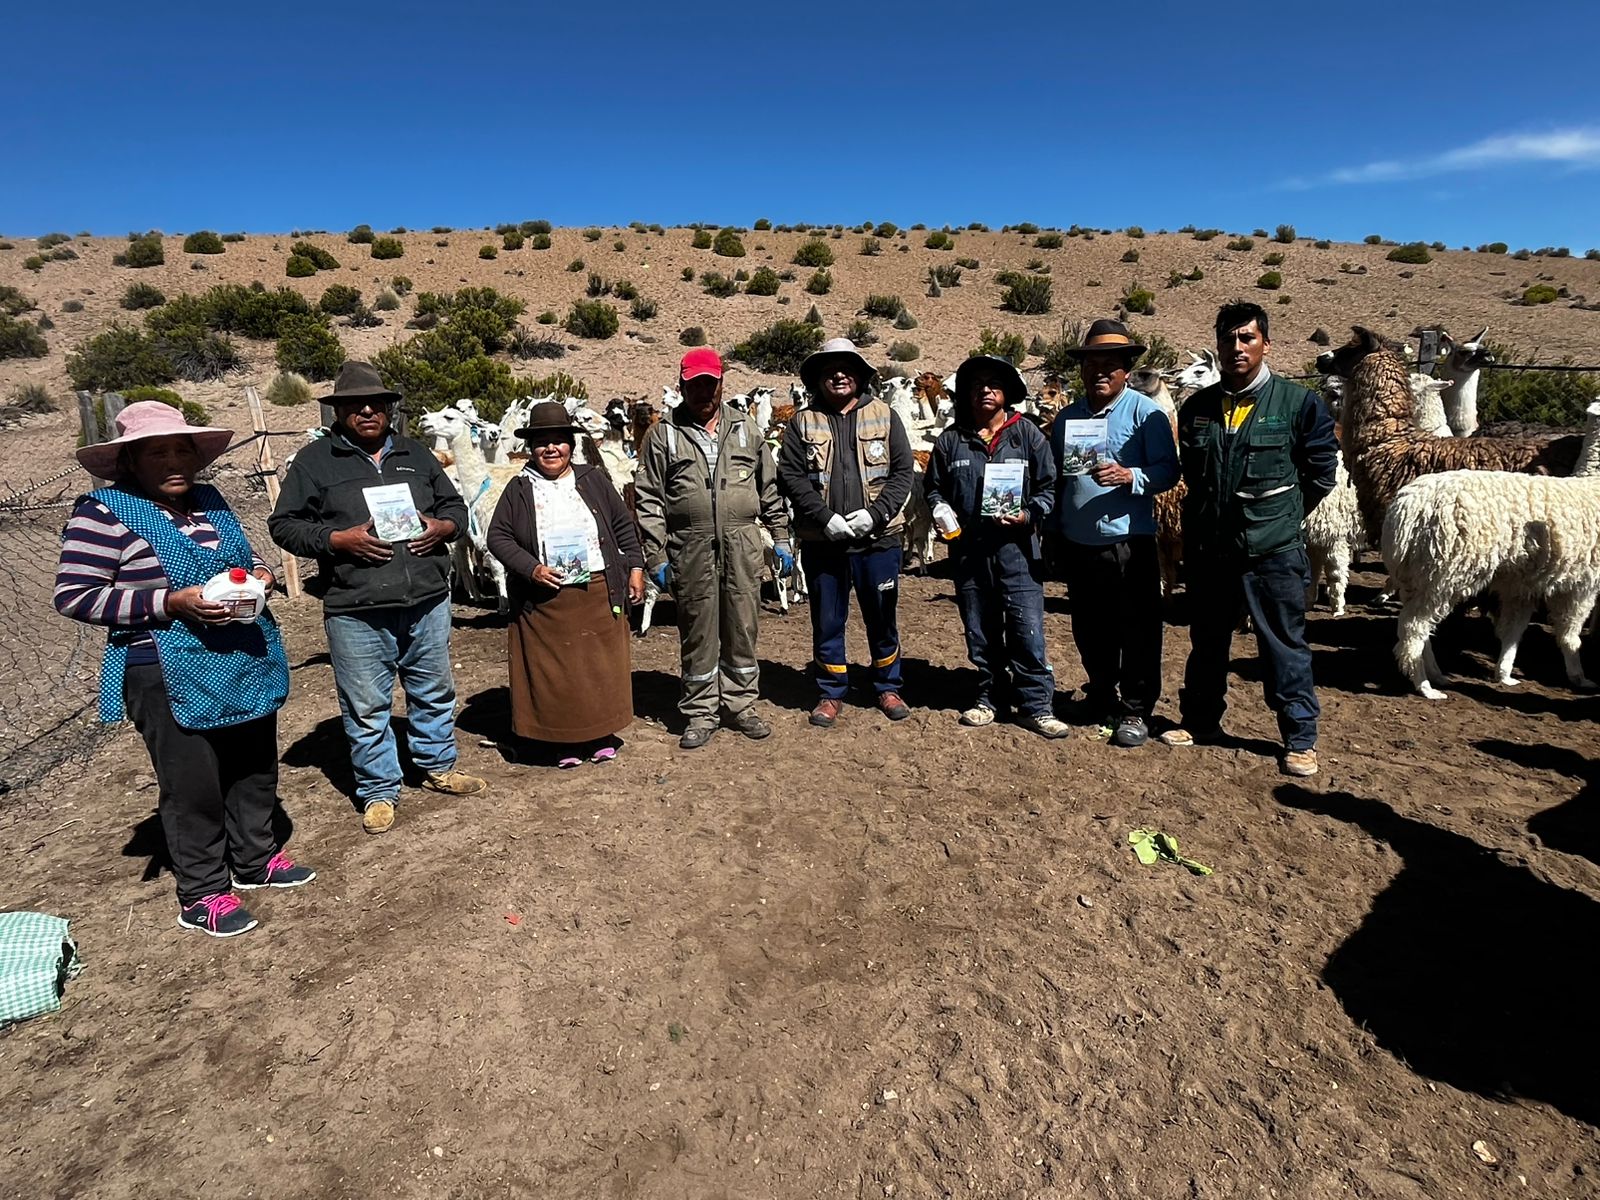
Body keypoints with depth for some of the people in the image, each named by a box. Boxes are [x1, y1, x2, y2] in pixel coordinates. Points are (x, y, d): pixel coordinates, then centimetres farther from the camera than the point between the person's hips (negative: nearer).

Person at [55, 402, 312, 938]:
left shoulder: (209, 500, 8)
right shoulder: (104, 512, -10)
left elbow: (244, 558, 22)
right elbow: (73, 596, -13)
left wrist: (260, 573, -2)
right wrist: (173, 602, -22)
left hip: (247, 665, 7)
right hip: (171, 677, -6)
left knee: (256, 767, 17)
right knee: (193, 784, 4)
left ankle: (256, 859, 37)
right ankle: (202, 894, 21)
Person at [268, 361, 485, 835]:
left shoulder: (416, 454, 13)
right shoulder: (315, 460, 2)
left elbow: (455, 505, 18)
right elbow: (285, 525, 1)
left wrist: (443, 527, -4)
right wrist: (338, 539, -15)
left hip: (428, 601, 4)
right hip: (356, 611, -3)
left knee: (434, 691, 16)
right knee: (367, 707, 6)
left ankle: (438, 766, 35)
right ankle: (379, 791, 22)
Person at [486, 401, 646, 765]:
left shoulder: (593, 480, 7)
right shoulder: (519, 490, 4)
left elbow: (624, 526, 11)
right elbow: (498, 536, 2)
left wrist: (635, 568, 4)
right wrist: (531, 568, -11)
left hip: (599, 595, 1)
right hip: (546, 601, -1)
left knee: (602, 665, 7)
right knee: (555, 671, 4)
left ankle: (602, 734, 23)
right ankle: (566, 741, 18)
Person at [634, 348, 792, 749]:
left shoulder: (746, 429, 11)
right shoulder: (663, 434, 5)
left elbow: (769, 488, 14)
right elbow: (649, 499, 2)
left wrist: (780, 537, 10)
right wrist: (656, 555, -4)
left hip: (742, 545, 2)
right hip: (691, 549, -1)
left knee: (742, 628, 9)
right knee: (697, 633, 6)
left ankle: (741, 704, 24)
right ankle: (700, 713, 19)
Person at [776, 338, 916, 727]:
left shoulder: (884, 415, 6)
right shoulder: (802, 423, 5)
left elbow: (903, 470, 1)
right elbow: (791, 476, -4)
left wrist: (874, 513, -13)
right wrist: (826, 518, -15)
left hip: (878, 538, 0)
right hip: (822, 541, 0)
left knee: (882, 618, 11)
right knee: (827, 621, 9)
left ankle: (887, 688, 29)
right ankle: (831, 693, 24)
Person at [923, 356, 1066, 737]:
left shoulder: (1027, 434, 2)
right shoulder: (950, 440, 7)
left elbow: (1048, 487, 3)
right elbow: (933, 487, 17)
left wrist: (1028, 514, -13)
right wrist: (940, 510, -3)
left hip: (1017, 548, -2)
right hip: (968, 550, 3)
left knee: (1028, 630, -4)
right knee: (980, 632, 12)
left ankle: (1036, 705, 7)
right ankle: (990, 696, 27)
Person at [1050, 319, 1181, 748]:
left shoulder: (1146, 412, -4)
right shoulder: (1067, 417, 12)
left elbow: (1168, 470, -9)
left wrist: (1129, 476, -27)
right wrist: (1055, 533, 15)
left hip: (1129, 544, -5)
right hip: (1077, 544, 5)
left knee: (1138, 631, 1)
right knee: (1089, 630, 15)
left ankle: (1134, 710, 14)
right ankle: (1101, 696, 32)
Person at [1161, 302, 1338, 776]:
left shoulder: (1299, 404, -4)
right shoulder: (1197, 408, 5)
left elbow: (1321, 472, 3)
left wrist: (1281, 515, 6)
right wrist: (1212, 511, 12)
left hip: (1273, 549, -3)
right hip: (1207, 547, 4)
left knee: (1284, 646, 5)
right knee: (1206, 642, 16)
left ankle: (1300, 740, 18)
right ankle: (1200, 721, 32)